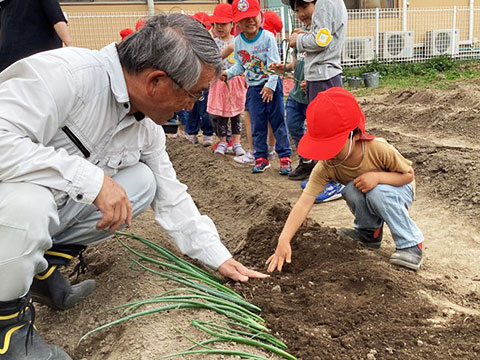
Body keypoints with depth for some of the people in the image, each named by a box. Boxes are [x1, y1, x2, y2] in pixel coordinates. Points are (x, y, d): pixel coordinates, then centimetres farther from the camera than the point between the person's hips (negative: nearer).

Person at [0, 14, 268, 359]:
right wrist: (92, 179, -35)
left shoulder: (147, 125, -3)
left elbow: (171, 196, 6)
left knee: (143, 182, -3)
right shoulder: (65, 73, -28)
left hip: (57, 208, 7)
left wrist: (219, 257, 7)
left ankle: (44, 264, 3)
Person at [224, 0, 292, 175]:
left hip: (271, 85, -4)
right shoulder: (238, 41, 1)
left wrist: (270, 85, -18)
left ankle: (285, 156, 7)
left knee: (278, 121, 1)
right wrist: (228, 73, -7)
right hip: (253, 88, 4)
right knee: (257, 125, 8)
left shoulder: (267, 37, -12)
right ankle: (261, 157, 17)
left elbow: (274, 63, -13)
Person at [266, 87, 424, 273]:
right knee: (351, 190, -31)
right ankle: (369, 231, 0)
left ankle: (410, 244, -15)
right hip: (366, 198, 3)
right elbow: (304, 203, -35)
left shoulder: (379, 149, -34)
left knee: (377, 192, -36)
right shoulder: (326, 167, -29)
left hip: (399, 190, -3)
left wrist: (378, 176, -38)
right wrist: (283, 241, -45)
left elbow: (409, 174, -19)